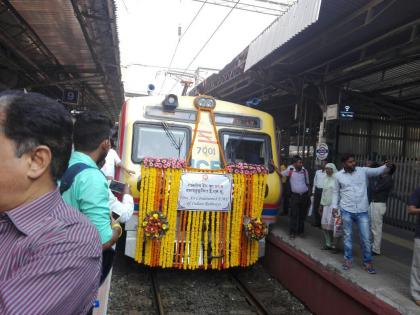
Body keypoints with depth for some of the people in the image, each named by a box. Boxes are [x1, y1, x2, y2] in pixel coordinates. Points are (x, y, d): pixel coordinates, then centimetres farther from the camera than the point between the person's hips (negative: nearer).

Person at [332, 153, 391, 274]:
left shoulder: (363, 171, -1)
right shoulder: (338, 175, -1)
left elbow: (377, 171, -5)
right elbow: (336, 192, 8)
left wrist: (386, 165, -26)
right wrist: (334, 206, 2)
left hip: (362, 211, 0)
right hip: (346, 211, 0)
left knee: (366, 237, 6)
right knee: (348, 236, 12)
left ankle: (367, 261, 23)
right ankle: (348, 259, 27)